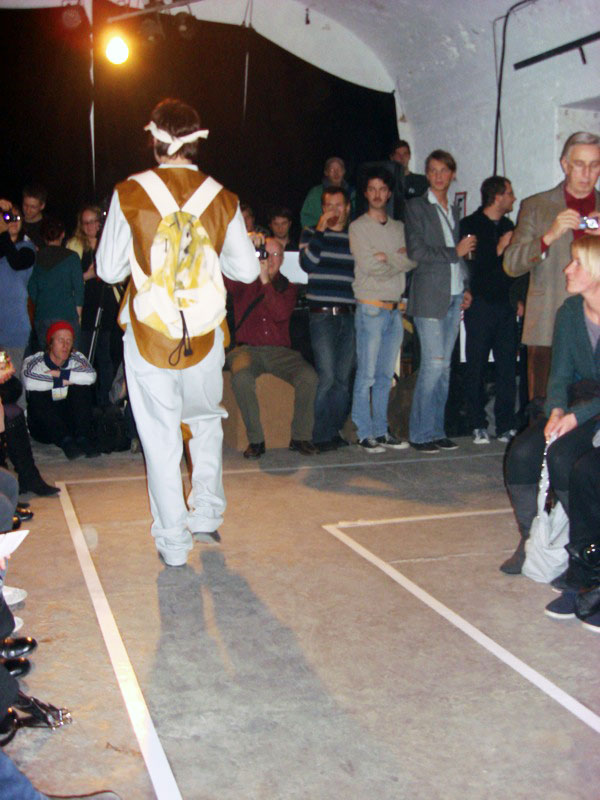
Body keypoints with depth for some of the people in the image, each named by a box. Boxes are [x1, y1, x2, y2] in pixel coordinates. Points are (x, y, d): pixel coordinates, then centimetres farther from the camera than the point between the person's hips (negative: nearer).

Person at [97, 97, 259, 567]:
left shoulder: (130, 194, -8)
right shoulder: (222, 199, -3)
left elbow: (109, 269, -3)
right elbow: (246, 269, 4)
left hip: (149, 335, -2)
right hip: (205, 336, 2)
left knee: (161, 440, 7)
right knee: (207, 421, 25)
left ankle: (173, 544, 15)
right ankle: (206, 516, 25)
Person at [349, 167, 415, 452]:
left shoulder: (399, 227, 17)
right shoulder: (359, 227, 1)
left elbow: (413, 259, 4)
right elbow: (368, 266, -11)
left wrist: (387, 258, -9)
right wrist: (399, 258, -1)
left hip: (395, 308, 5)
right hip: (370, 308, -5)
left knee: (386, 375, 8)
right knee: (366, 375, -6)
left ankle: (381, 431, 15)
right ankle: (364, 433, 1)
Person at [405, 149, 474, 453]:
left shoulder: (453, 211, 20)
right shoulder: (417, 207, 0)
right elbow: (417, 251, -10)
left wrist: (465, 288, 11)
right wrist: (456, 251, -7)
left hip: (454, 295, 6)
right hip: (430, 294, -6)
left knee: (443, 366, 7)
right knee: (433, 364, -11)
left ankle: (436, 430, 12)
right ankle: (420, 433, -3)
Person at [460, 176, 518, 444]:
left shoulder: (509, 228, 16)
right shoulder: (470, 225, -1)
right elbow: (471, 265, -10)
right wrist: (499, 249, -11)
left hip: (506, 306, 5)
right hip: (480, 306, -5)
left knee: (507, 368, 1)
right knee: (477, 367, 0)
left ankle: (505, 426, 7)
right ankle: (478, 426, 7)